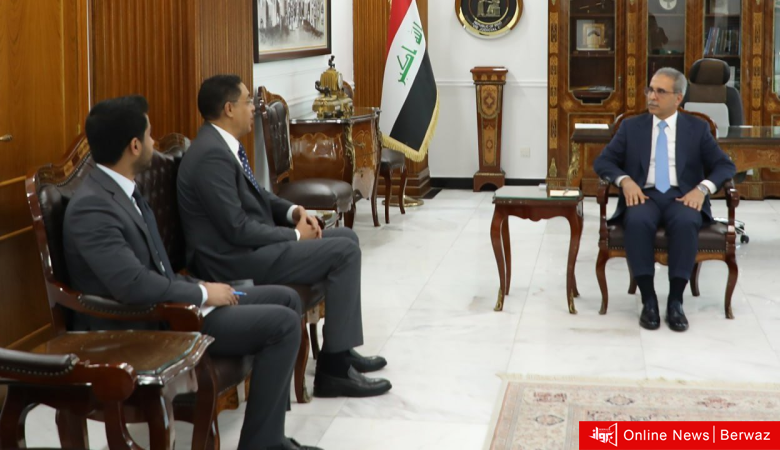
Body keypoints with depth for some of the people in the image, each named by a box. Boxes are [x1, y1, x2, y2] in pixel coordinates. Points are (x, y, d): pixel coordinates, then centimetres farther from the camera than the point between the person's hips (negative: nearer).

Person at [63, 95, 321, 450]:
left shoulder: (121, 190, 9)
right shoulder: (91, 206, -22)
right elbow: (134, 285, -31)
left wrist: (202, 289, 0)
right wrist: (203, 294, -17)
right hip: (144, 329, -10)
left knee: (285, 299, 13)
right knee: (283, 323, -15)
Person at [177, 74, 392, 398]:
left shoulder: (222, 144, 10)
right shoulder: (211, 155, -21)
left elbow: (255, 196, 22)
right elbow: (237, 229, -24)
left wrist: (293, 211, 3)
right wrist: (295, 235, -13)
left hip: (248, 245, 11)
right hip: (235, 259, -10)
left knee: (346, 238, 14)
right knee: (344, 253, -15)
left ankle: (341, 348, 17)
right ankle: (333, 368, -10)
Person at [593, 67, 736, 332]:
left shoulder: (697, 128, 13)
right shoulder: (631, 127, 15)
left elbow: (725, 166, 9)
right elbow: (602, 161, 11)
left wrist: (703, 188, -12)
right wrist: (625, 180, -11)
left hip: (682, 197, 0)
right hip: (643, 196, 0)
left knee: (686, 222, -36)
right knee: (637, 221, -36)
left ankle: (675, 301, -29)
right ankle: (648, 300, -28)